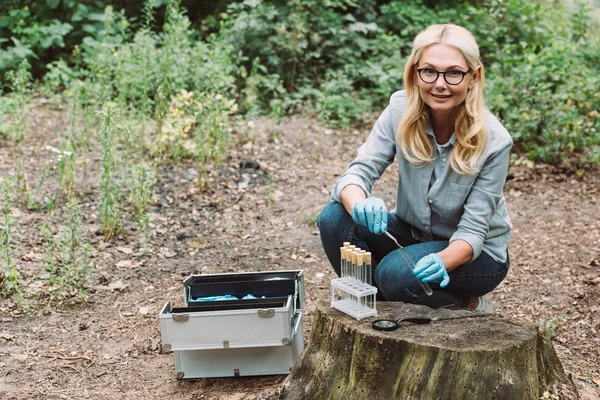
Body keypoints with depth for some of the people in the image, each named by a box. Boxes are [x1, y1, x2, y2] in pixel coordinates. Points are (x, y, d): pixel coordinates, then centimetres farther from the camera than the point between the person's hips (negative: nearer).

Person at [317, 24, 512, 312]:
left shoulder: (493, 141, -23)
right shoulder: (401, 111, -15)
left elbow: (473, 231, -22)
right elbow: (358, 172, -18)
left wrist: (442, 260, -44)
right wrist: (360, 204, -43)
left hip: (476, 253, -4)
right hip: (414, 232, 4)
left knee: (395, 273, -32)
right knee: (334, 218, -21)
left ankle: (469, 309, -1)